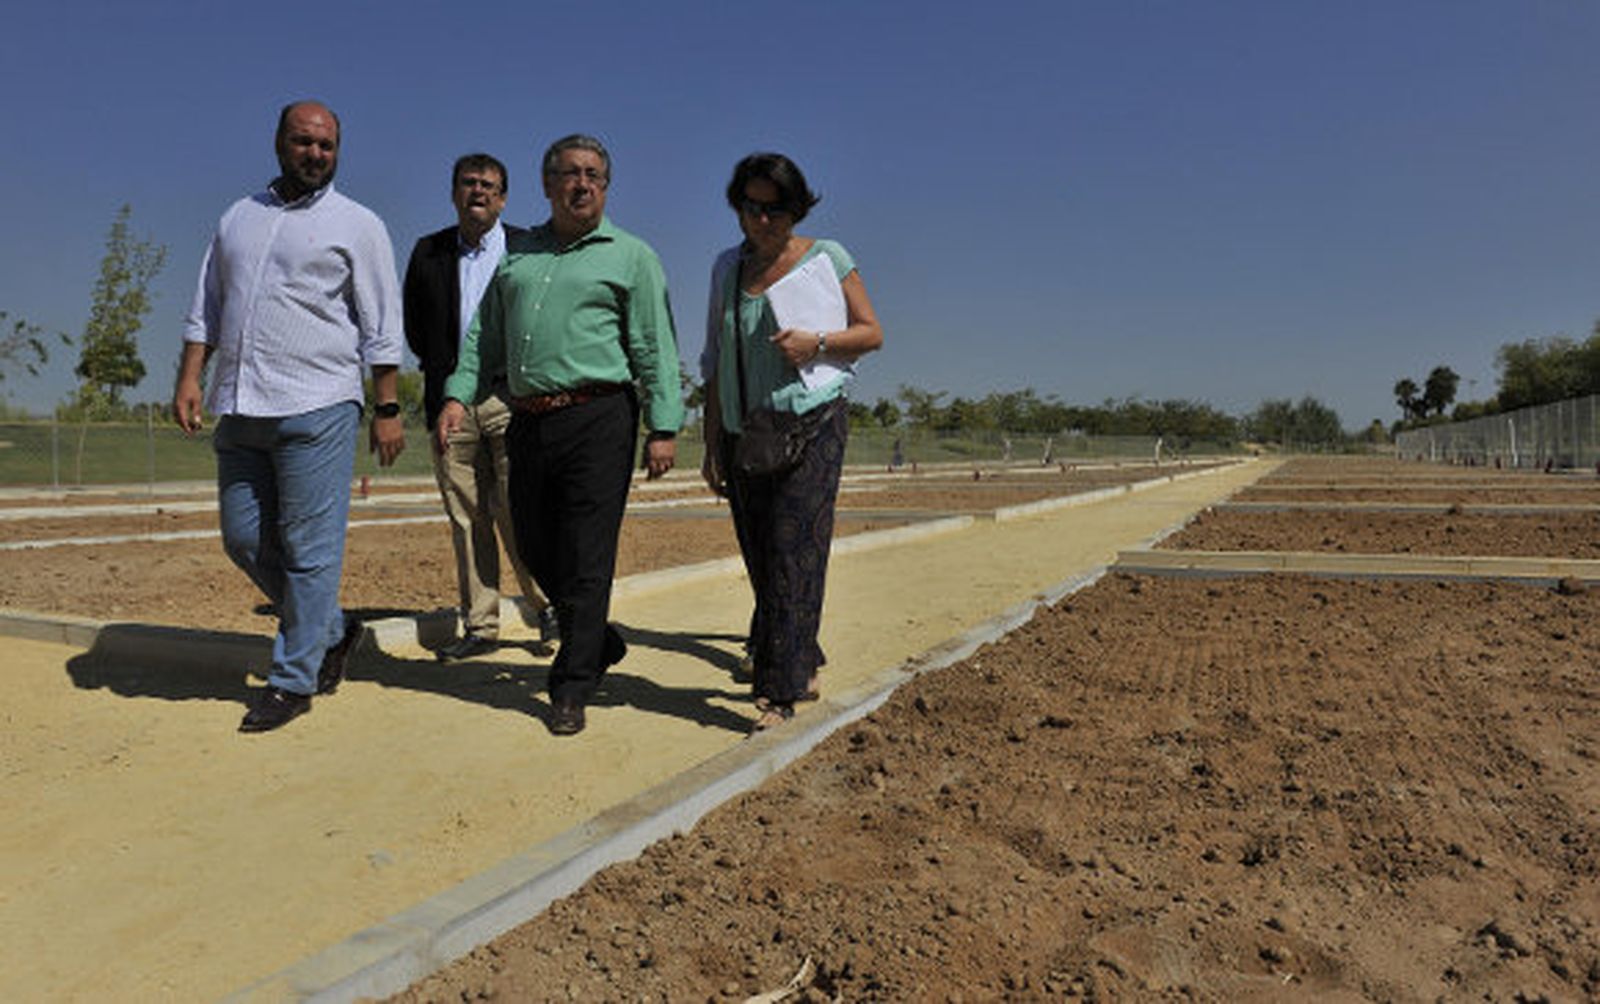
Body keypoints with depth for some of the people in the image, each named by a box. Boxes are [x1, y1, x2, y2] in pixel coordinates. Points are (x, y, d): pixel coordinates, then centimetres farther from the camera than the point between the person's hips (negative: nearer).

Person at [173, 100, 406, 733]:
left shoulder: (357, 225, 5)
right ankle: (332, 631, 25)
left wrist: (388, 408, -5)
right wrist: (189, 379, 6)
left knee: (309, 548, -4)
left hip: (316, 407, -6)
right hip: (239, 408, 6)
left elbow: (382, 330, 1)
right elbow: (206, 310, 20)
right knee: (244, 539, 8)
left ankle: (293, 679, 7)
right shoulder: (238, 218, 19)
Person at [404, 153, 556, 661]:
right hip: (451, 404, 3)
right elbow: (414, 327, 18)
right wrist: (445, 377, 8)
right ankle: (480, 626, 13)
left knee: (517, 514, -6)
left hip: (511, 400, -3)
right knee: (466, 520, 4)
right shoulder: (429, 252, 13)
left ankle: (547, 602, 15)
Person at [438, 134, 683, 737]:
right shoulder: (516, 253, 19)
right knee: (535, 547, 11)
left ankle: (571, 690, 4)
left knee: (586, 557, -5)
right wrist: (459, 395, 4)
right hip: (527, 422, 5)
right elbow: (485, 336, 18)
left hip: (597, 420, -5)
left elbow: (655, 348, 0)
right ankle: (601, 645, 31)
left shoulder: (630, 256, 6)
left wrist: (664, 427, -8)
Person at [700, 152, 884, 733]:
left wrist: (816, 342, -15)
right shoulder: (728, 268, 14)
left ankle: (779, 691, -8)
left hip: (811, 422, -4)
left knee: (793, 552, -12)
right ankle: (804, 666, 24)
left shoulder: (827, 257, 3)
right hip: (744, 430, 5)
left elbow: (871, 333, 4)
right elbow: (714, 359, 14)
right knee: (761, 560, 7)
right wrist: (712, 442, 9)